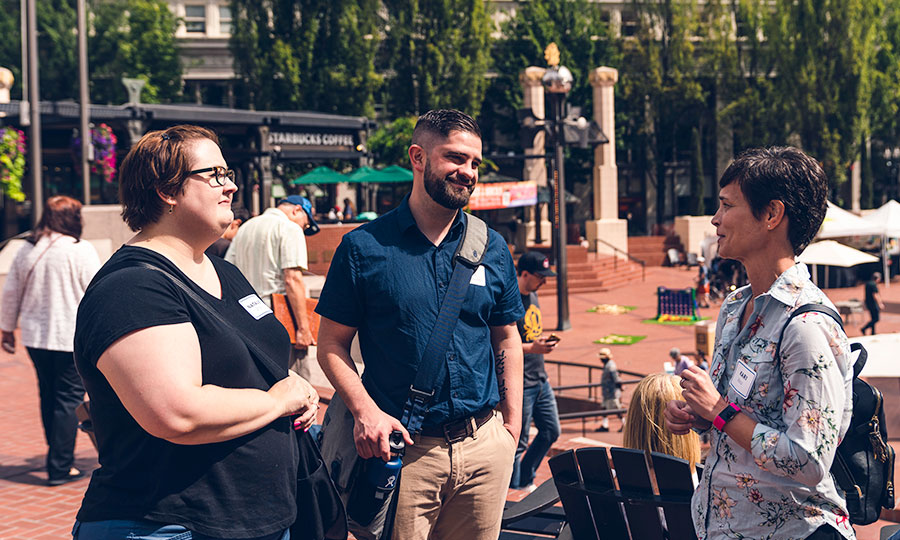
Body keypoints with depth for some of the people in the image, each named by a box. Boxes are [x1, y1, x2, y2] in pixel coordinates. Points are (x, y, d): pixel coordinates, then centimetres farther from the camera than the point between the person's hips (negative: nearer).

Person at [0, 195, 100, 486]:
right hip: (72, 339, -6)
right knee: (69, 400, 0)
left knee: (49, 397, 17)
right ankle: (60, 467, 0)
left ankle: (59, 459, 26)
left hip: (35, 338, 6)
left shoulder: (26, 250, 7)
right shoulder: (81, 251, -10)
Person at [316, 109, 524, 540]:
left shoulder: (492, 248, 7)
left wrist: (512, 427, 8)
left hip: (485, 446, 4)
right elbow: (332, 344, -3)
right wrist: (365, 410, -16)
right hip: (404, 447, -3)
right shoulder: (364, 247, -3)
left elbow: (507, 340, 13)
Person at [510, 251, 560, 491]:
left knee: (551, 431, 14)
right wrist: (532, 348, -25)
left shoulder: (533, 295, 11)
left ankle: (525, 480, 28)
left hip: (540, 380, 9)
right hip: (520, 384, -9)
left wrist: (544, 341, 9)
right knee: (518, 442, -1)